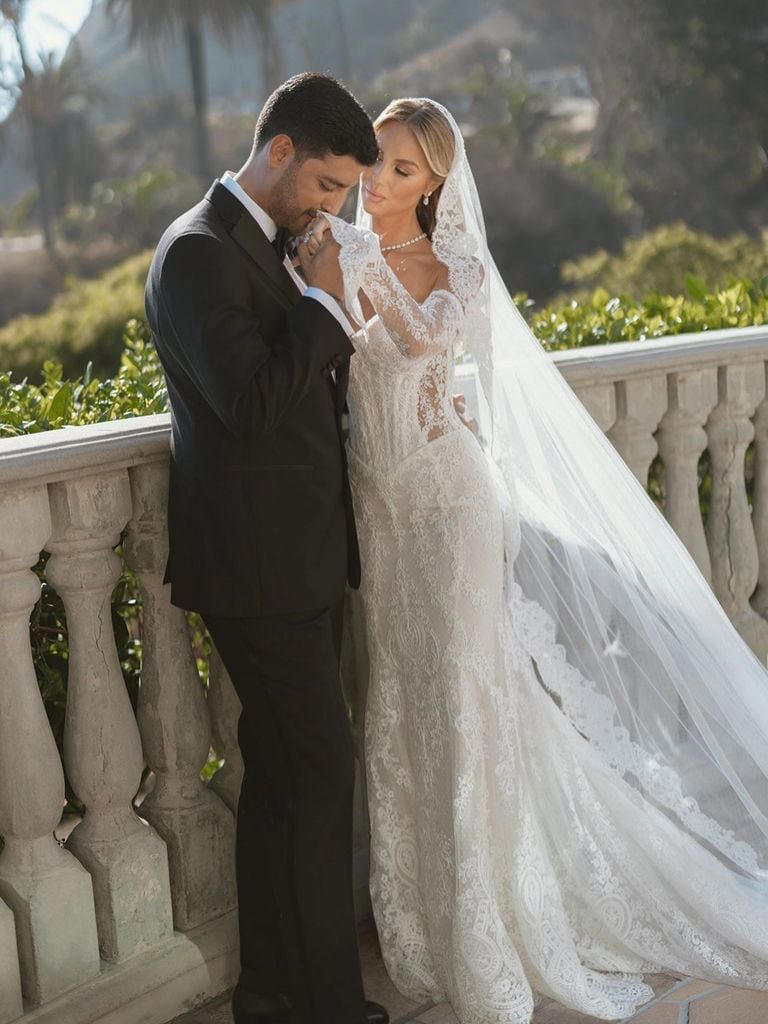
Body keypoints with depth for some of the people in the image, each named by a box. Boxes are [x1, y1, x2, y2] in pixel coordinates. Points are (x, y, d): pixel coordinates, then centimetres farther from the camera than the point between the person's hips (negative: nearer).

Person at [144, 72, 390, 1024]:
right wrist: (323, 301, -15)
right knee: (319, 771, -4)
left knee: (281, 775, 15)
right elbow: (250, 400, -25)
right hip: (260, 564, -10)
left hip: (297, 560, 10)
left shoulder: (268, 245, 16)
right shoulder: (198, 252, -14)